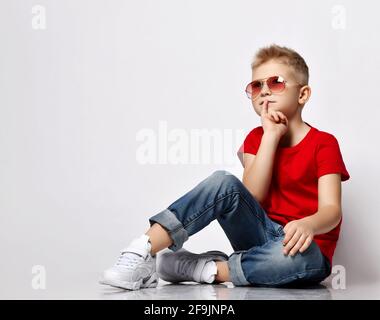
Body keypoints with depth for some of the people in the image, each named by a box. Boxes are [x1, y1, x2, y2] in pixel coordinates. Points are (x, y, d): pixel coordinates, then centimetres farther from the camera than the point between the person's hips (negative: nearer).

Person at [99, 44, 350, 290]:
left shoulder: (324, 143, -4)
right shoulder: (256, 138, 9)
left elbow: (332, 210, -15)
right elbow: (250, 197, -9)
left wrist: (308, 225, -39)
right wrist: (271, 135, -13)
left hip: (304, 247, -3)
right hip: (262, 236, 3)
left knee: (296, 256, -41)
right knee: (224, 183, -24)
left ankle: (206, 268, -24)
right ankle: (141, 253, -32)